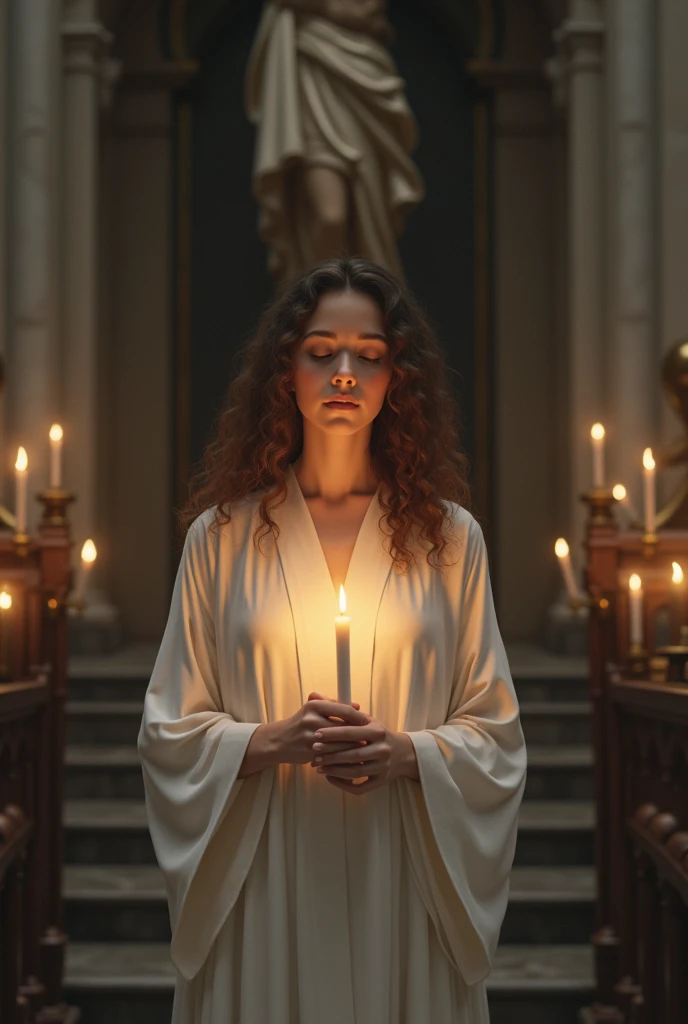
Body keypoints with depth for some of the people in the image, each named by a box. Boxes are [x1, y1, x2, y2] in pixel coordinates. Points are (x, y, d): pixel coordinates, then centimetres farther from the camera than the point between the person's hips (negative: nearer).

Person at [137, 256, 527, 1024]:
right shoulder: (223, 535, 2)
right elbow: (170, 730, 3)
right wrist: (271, 743, -14)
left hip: (404, 880, 1)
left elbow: (494, 730, 5)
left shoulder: (448, 535, 4)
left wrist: (403, 753, -14)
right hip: (264, 882, 0)